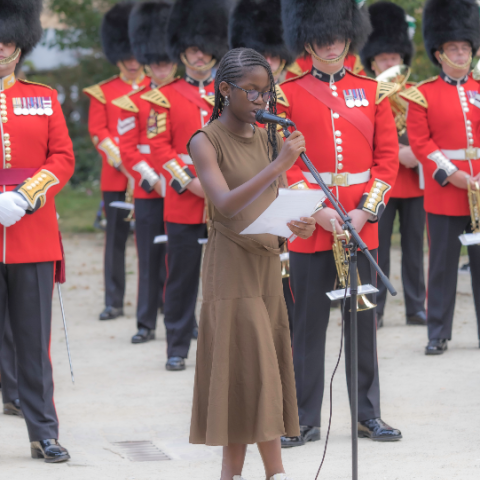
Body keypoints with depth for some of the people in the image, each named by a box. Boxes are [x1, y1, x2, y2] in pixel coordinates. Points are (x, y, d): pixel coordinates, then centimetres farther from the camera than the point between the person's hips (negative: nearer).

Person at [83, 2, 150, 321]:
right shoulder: (103, 93, 7)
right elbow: (99, 132, 1)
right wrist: (122, 161, -12)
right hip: (116, 177, 0)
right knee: (116, 238, 2)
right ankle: (114, 302, 5)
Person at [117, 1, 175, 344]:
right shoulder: (135, 102, 3)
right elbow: (128, 148, 0)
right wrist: (153, 179, -10)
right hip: (148, 191, 0)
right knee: (150, 257, 3)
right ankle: (147, 323, 8)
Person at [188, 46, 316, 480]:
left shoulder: (268, 140, 11)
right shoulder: (206, 142, -8)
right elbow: (226, 204, -22)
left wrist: (298, 226, -10)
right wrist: (279, 165, -28)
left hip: (267, 262, 6)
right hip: (231, 267, -6)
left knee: (258, 372, 4)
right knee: (252, 368, -8)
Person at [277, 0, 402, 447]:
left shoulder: (373, 91, 7)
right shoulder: (287, 94, 0)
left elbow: (387, 157, 4)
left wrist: (365, 211, -9)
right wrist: (316, 211, -14)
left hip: (361, 223, 2)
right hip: (309, 226, -2)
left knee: (363, 318, 8)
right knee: (308, 322, 2)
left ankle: (368, 413, 17)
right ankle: (305, 420, 7)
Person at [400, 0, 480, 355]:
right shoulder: (424, 94, 1)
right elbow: (420, 142, -4)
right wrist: (451, 174, -14)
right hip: (444, 193, -2)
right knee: (443, 265, 2)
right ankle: (439, 334, 8)